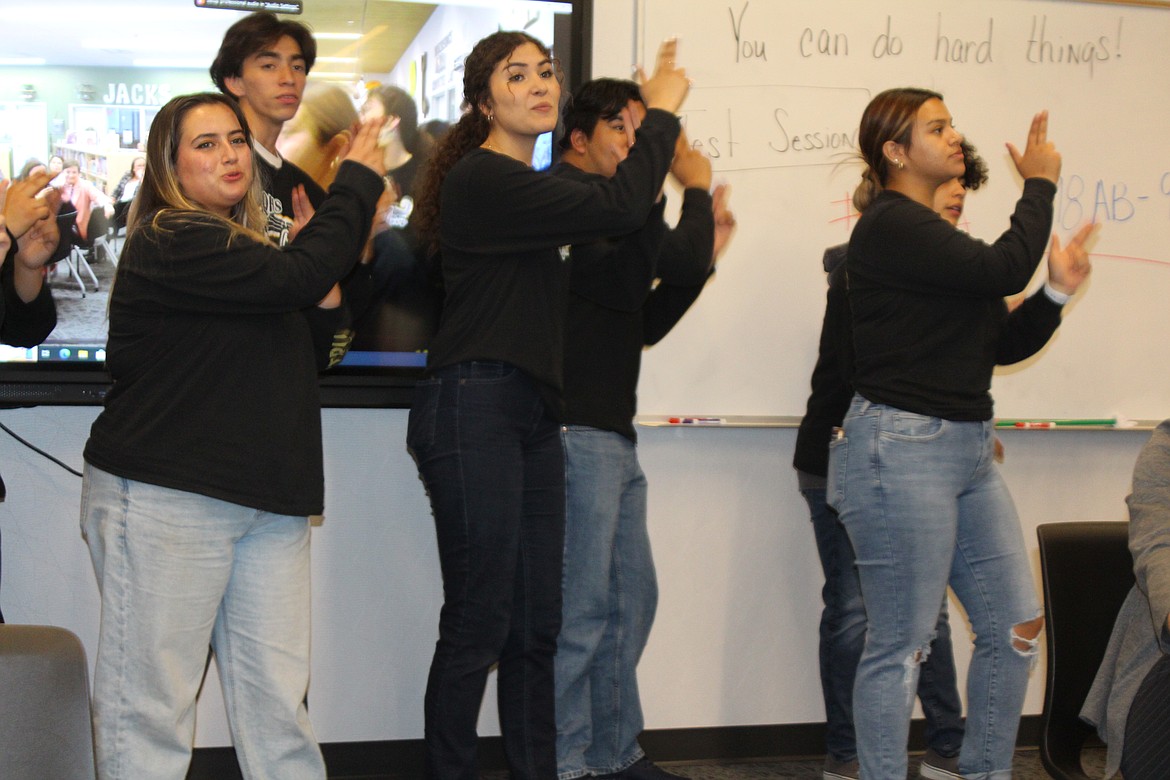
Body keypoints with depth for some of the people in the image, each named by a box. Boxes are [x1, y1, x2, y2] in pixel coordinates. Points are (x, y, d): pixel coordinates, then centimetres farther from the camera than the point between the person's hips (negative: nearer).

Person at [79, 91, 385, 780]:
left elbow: (304, 361, 22)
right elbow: (299, 278, -20)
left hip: (266, 502, 8)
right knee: (152, 703, -2)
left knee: (279, 696, 4)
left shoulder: (242, 246, 21)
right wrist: (360, 180, -7)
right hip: (164, 497, -8)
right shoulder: (170, 245, -9)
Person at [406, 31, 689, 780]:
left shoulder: (536, 186, 20)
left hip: (534, 413, 9)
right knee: (479, 622, -6)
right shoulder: (481, 179, -11)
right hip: (474, 408, -9)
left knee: (536, 625, 9)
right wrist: (662, 112, -6)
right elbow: (616, 209, -18)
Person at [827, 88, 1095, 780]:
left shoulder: (934, 233, 18)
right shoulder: (891, 225, -11)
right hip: (902, 448, -10)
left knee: (1016, 626, 10)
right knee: (903, 644, -4)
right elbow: (1003, 268, -21)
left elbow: (1003, 344, 17)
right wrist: (1040, 184, -7)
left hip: (969, 450, 10)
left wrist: (1058, 291, 1)